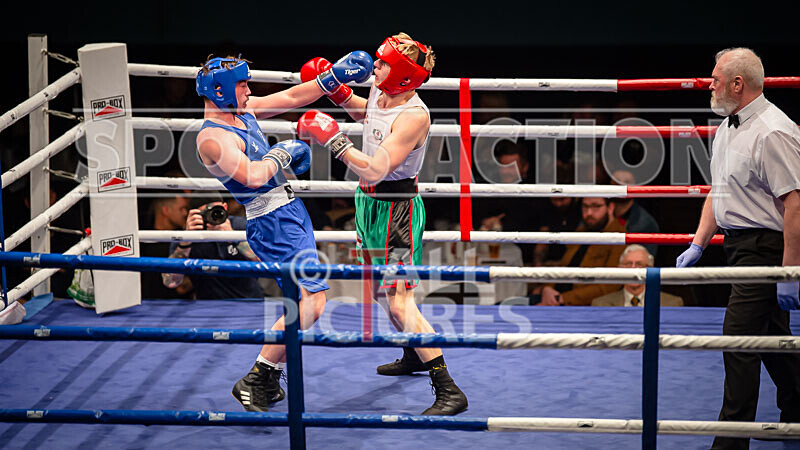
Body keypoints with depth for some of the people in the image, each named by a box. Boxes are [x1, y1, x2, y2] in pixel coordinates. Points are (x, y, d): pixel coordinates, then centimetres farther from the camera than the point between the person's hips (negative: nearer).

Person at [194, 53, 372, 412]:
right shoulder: (212, 137, -18)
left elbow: (291, 98, 19)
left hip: (290, 211, 10)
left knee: (308, 299, 14)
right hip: (274, 223, -10)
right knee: (310, 302, -18)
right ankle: (255, 382, -13)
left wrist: (334, 78, 15)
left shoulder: (243, 111, 10)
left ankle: (268, 381, 19)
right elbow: (253, 176, -30)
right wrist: (281, 155, -13)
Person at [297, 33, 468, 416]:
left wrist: (332, 138, -28)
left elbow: (375, 169, -32)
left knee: (399, 302, -14)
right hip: (370, 201, 9)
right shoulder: (380, 91, -2)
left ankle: (448, 391, -12)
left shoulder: (414, 115, -27)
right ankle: (413, 356, 47)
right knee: (384, 290, 24)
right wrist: (336, 91, 10)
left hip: (395, 208, -9)